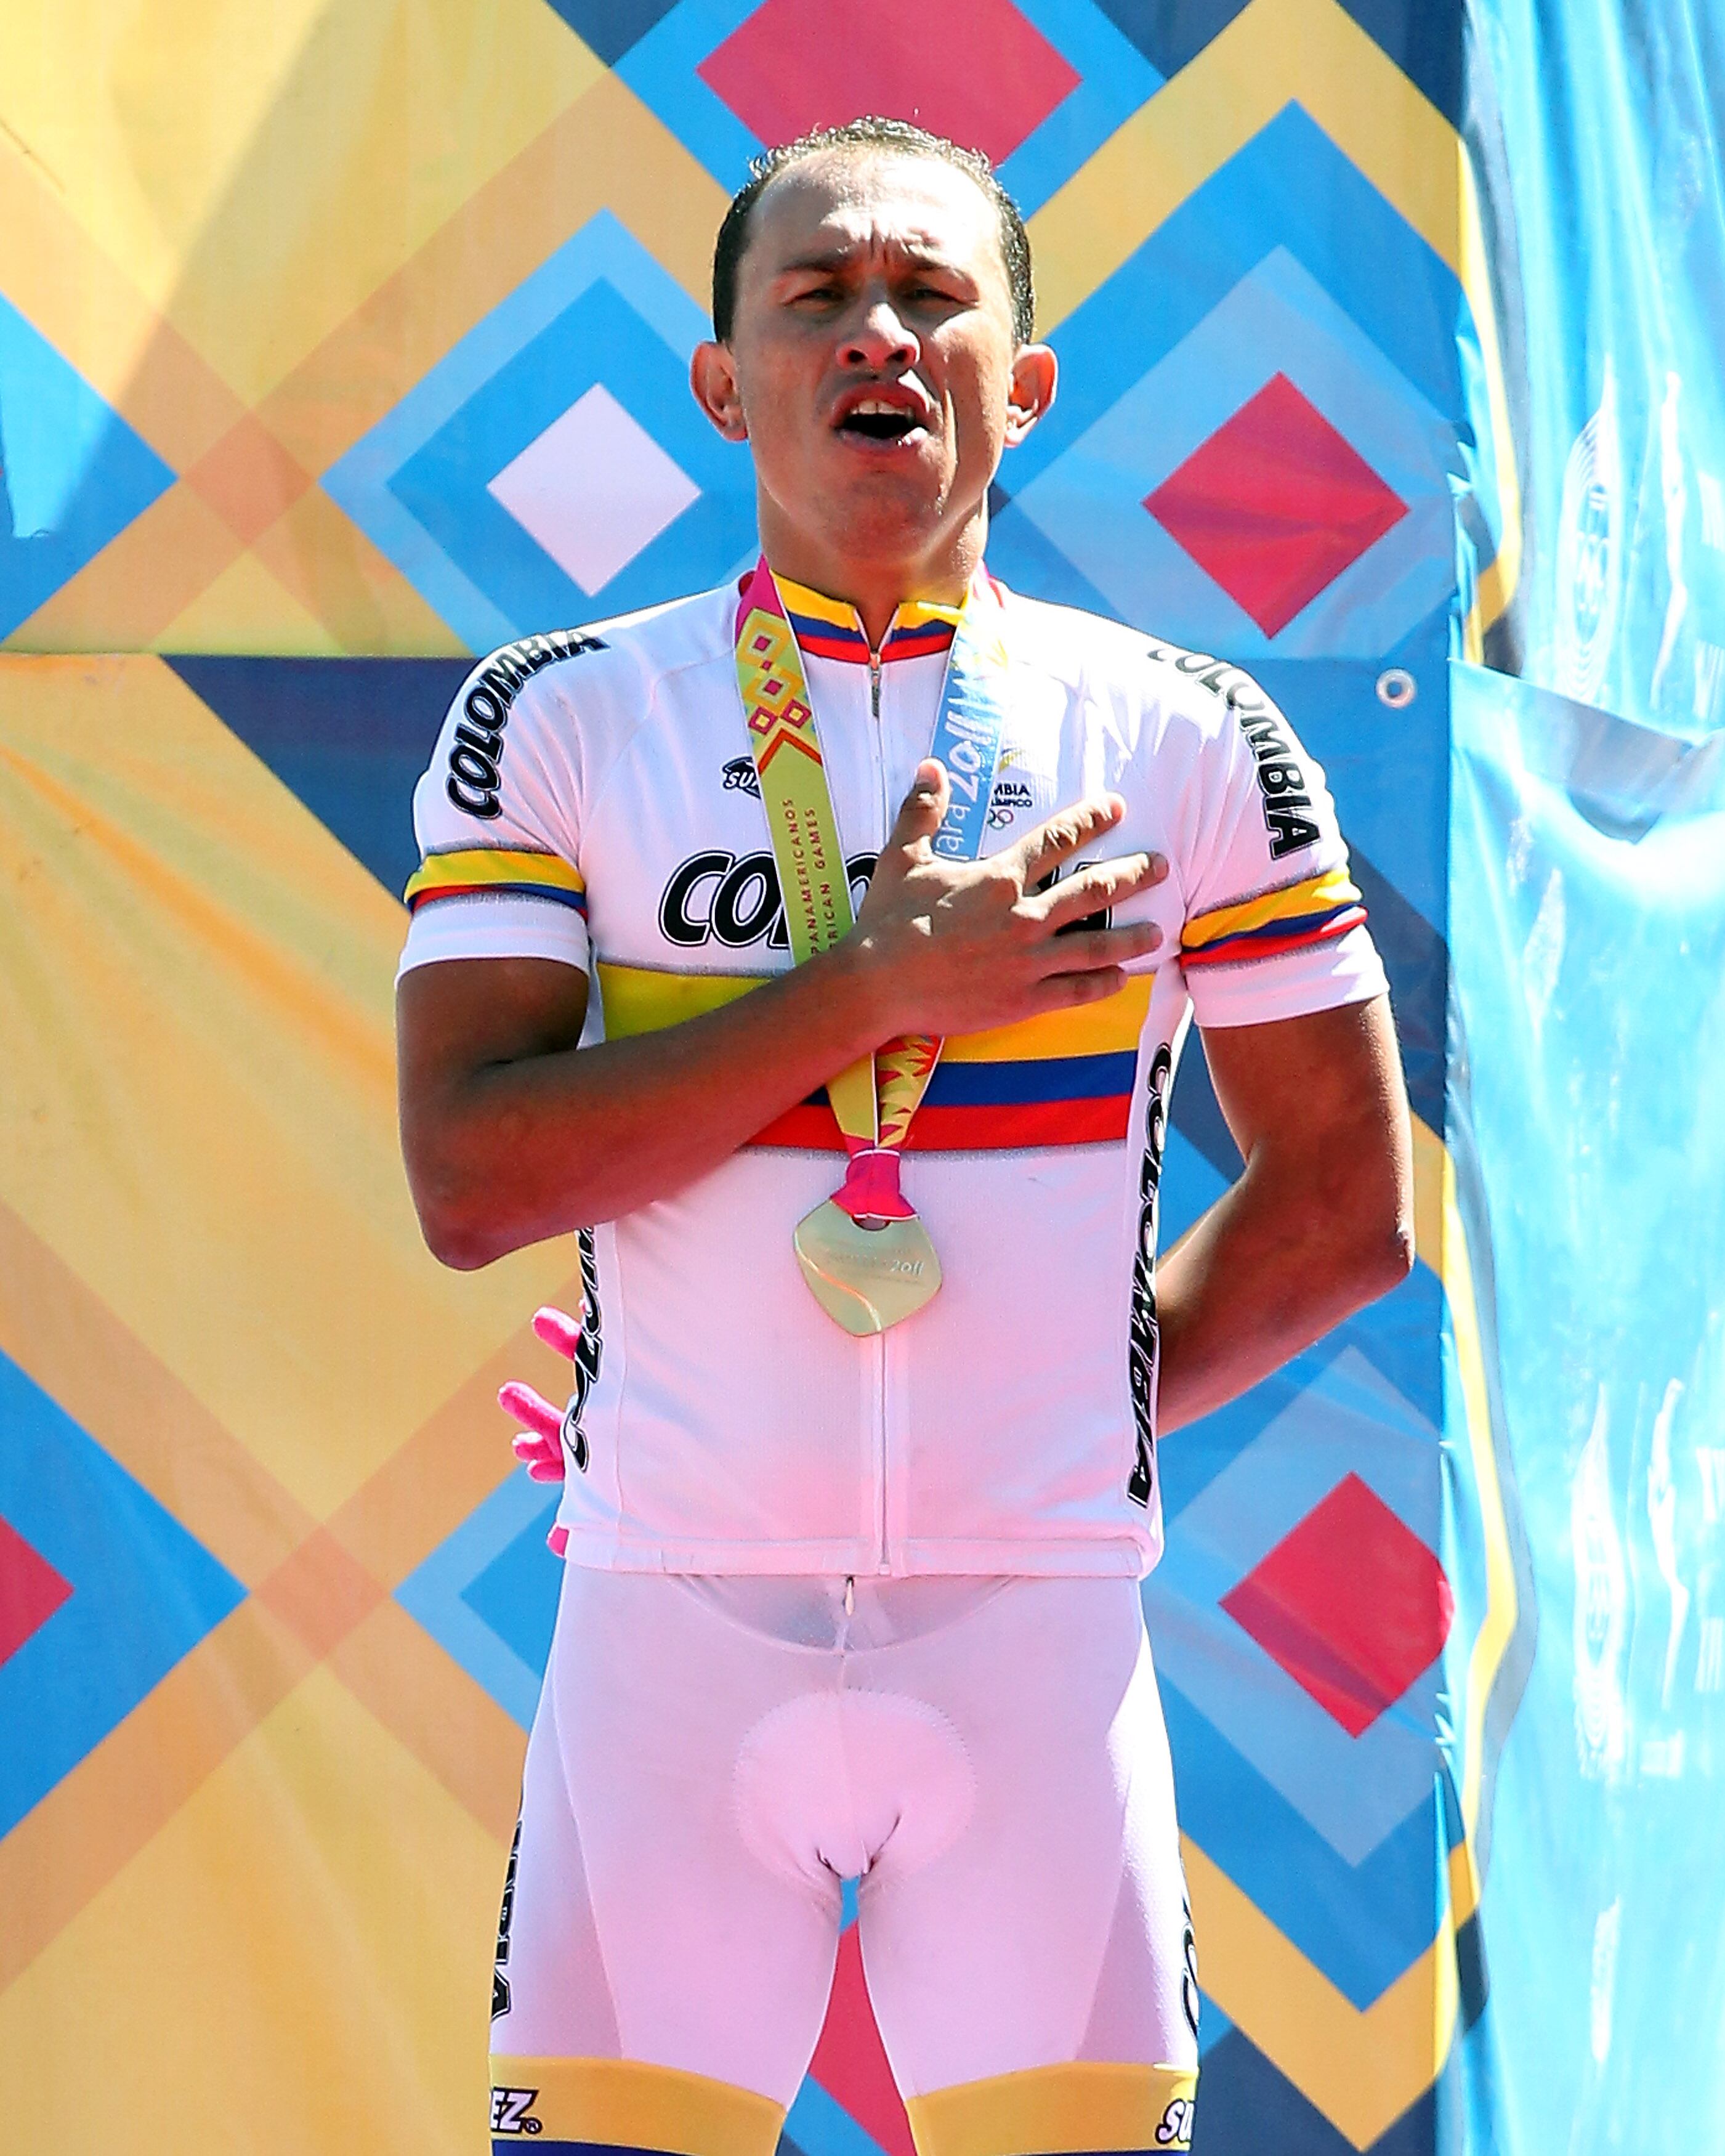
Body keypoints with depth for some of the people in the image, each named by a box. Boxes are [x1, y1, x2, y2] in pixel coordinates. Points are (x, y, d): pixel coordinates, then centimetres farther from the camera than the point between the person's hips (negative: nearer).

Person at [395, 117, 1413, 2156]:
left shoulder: (1190, 742, 6)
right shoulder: (553, 721, 3)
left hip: (1040, 1623, 1)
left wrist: (1065, 1423, 6)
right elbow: (469, 1180, -9)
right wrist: (872, 989, -13)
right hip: (672, 1611, -1)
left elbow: (1343, 1206, 12)